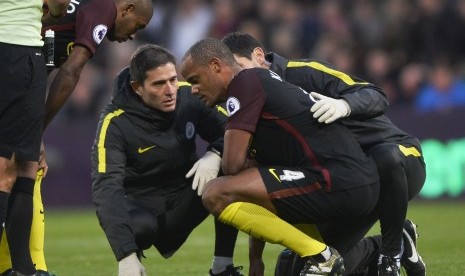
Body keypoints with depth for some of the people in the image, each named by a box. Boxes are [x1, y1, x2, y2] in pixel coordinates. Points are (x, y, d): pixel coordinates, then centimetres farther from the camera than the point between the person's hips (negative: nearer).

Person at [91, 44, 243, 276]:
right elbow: (106, 188, -30)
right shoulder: (116, 122, -22)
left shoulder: (189, 96, -11)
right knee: (140, 226, -39)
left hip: (183, 203, 4)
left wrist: (215, 155, -30)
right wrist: (126, 256, -42)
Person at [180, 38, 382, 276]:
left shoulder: (244, 82, -4)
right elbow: (261, 177, 29)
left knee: (217, 195, -13)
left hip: (339, 184, -10)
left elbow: (232, 164, -11)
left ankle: (320, 257, -8)